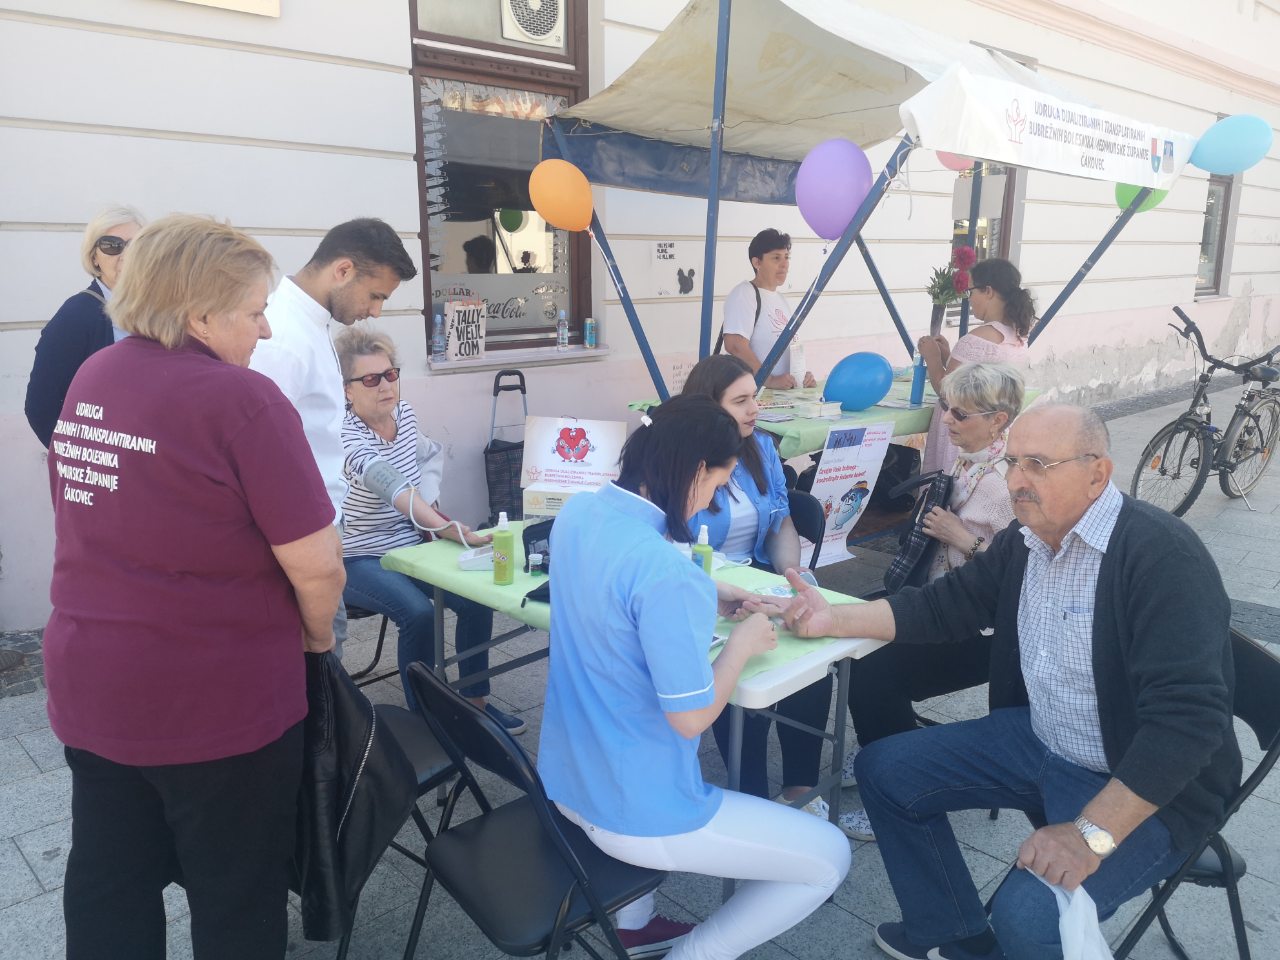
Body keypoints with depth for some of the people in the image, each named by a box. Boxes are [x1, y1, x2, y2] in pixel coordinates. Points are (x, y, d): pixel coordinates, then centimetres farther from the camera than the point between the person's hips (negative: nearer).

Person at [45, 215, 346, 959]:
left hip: (89, 679, 7)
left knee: (107, 892, 22)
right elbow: (316, 564, -21)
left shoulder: (90, 380, 3)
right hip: (214, 696, -7)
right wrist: (318, 637, -2)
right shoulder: (241, 399, -21)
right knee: (237, 898, 14)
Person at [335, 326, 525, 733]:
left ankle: (474, 700, 6)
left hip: (410, 545, 6)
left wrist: (429, 499, -1)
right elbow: (392, 486, -42)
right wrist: (446, 528, -57)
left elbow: (431, 456, 19)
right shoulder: (346, 437, -25)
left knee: (477, 597, -11)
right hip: (359, 558, -6)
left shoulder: (404, 413, -1)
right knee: (419, 613, -29)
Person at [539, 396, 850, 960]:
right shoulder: (667, 572, -31)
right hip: (633, 815, -8)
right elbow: (691, 718, -24)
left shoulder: (577, 513, -4)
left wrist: (706, 600, 8)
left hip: (565, 778, 8)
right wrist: (743, 644, -8)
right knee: (828, 857, 8)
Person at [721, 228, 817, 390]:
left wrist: (802, 375, 6)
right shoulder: (743, 294, -7)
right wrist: (770, 380, -20)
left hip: (784, 391, 7)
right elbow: (735, 346, -18)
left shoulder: (781, 300, 19)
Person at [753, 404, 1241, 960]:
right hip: (1038, 741, 8)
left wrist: (1091, 835, -33)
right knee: (884, 770, 7)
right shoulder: (1024, 541, 1)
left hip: (1144, 784, -8)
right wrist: (831, 619, -6)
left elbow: (1189, 717, -30)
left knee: (1028, 914, -31)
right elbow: (942, 606, 8)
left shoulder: (1162, 555, -24)